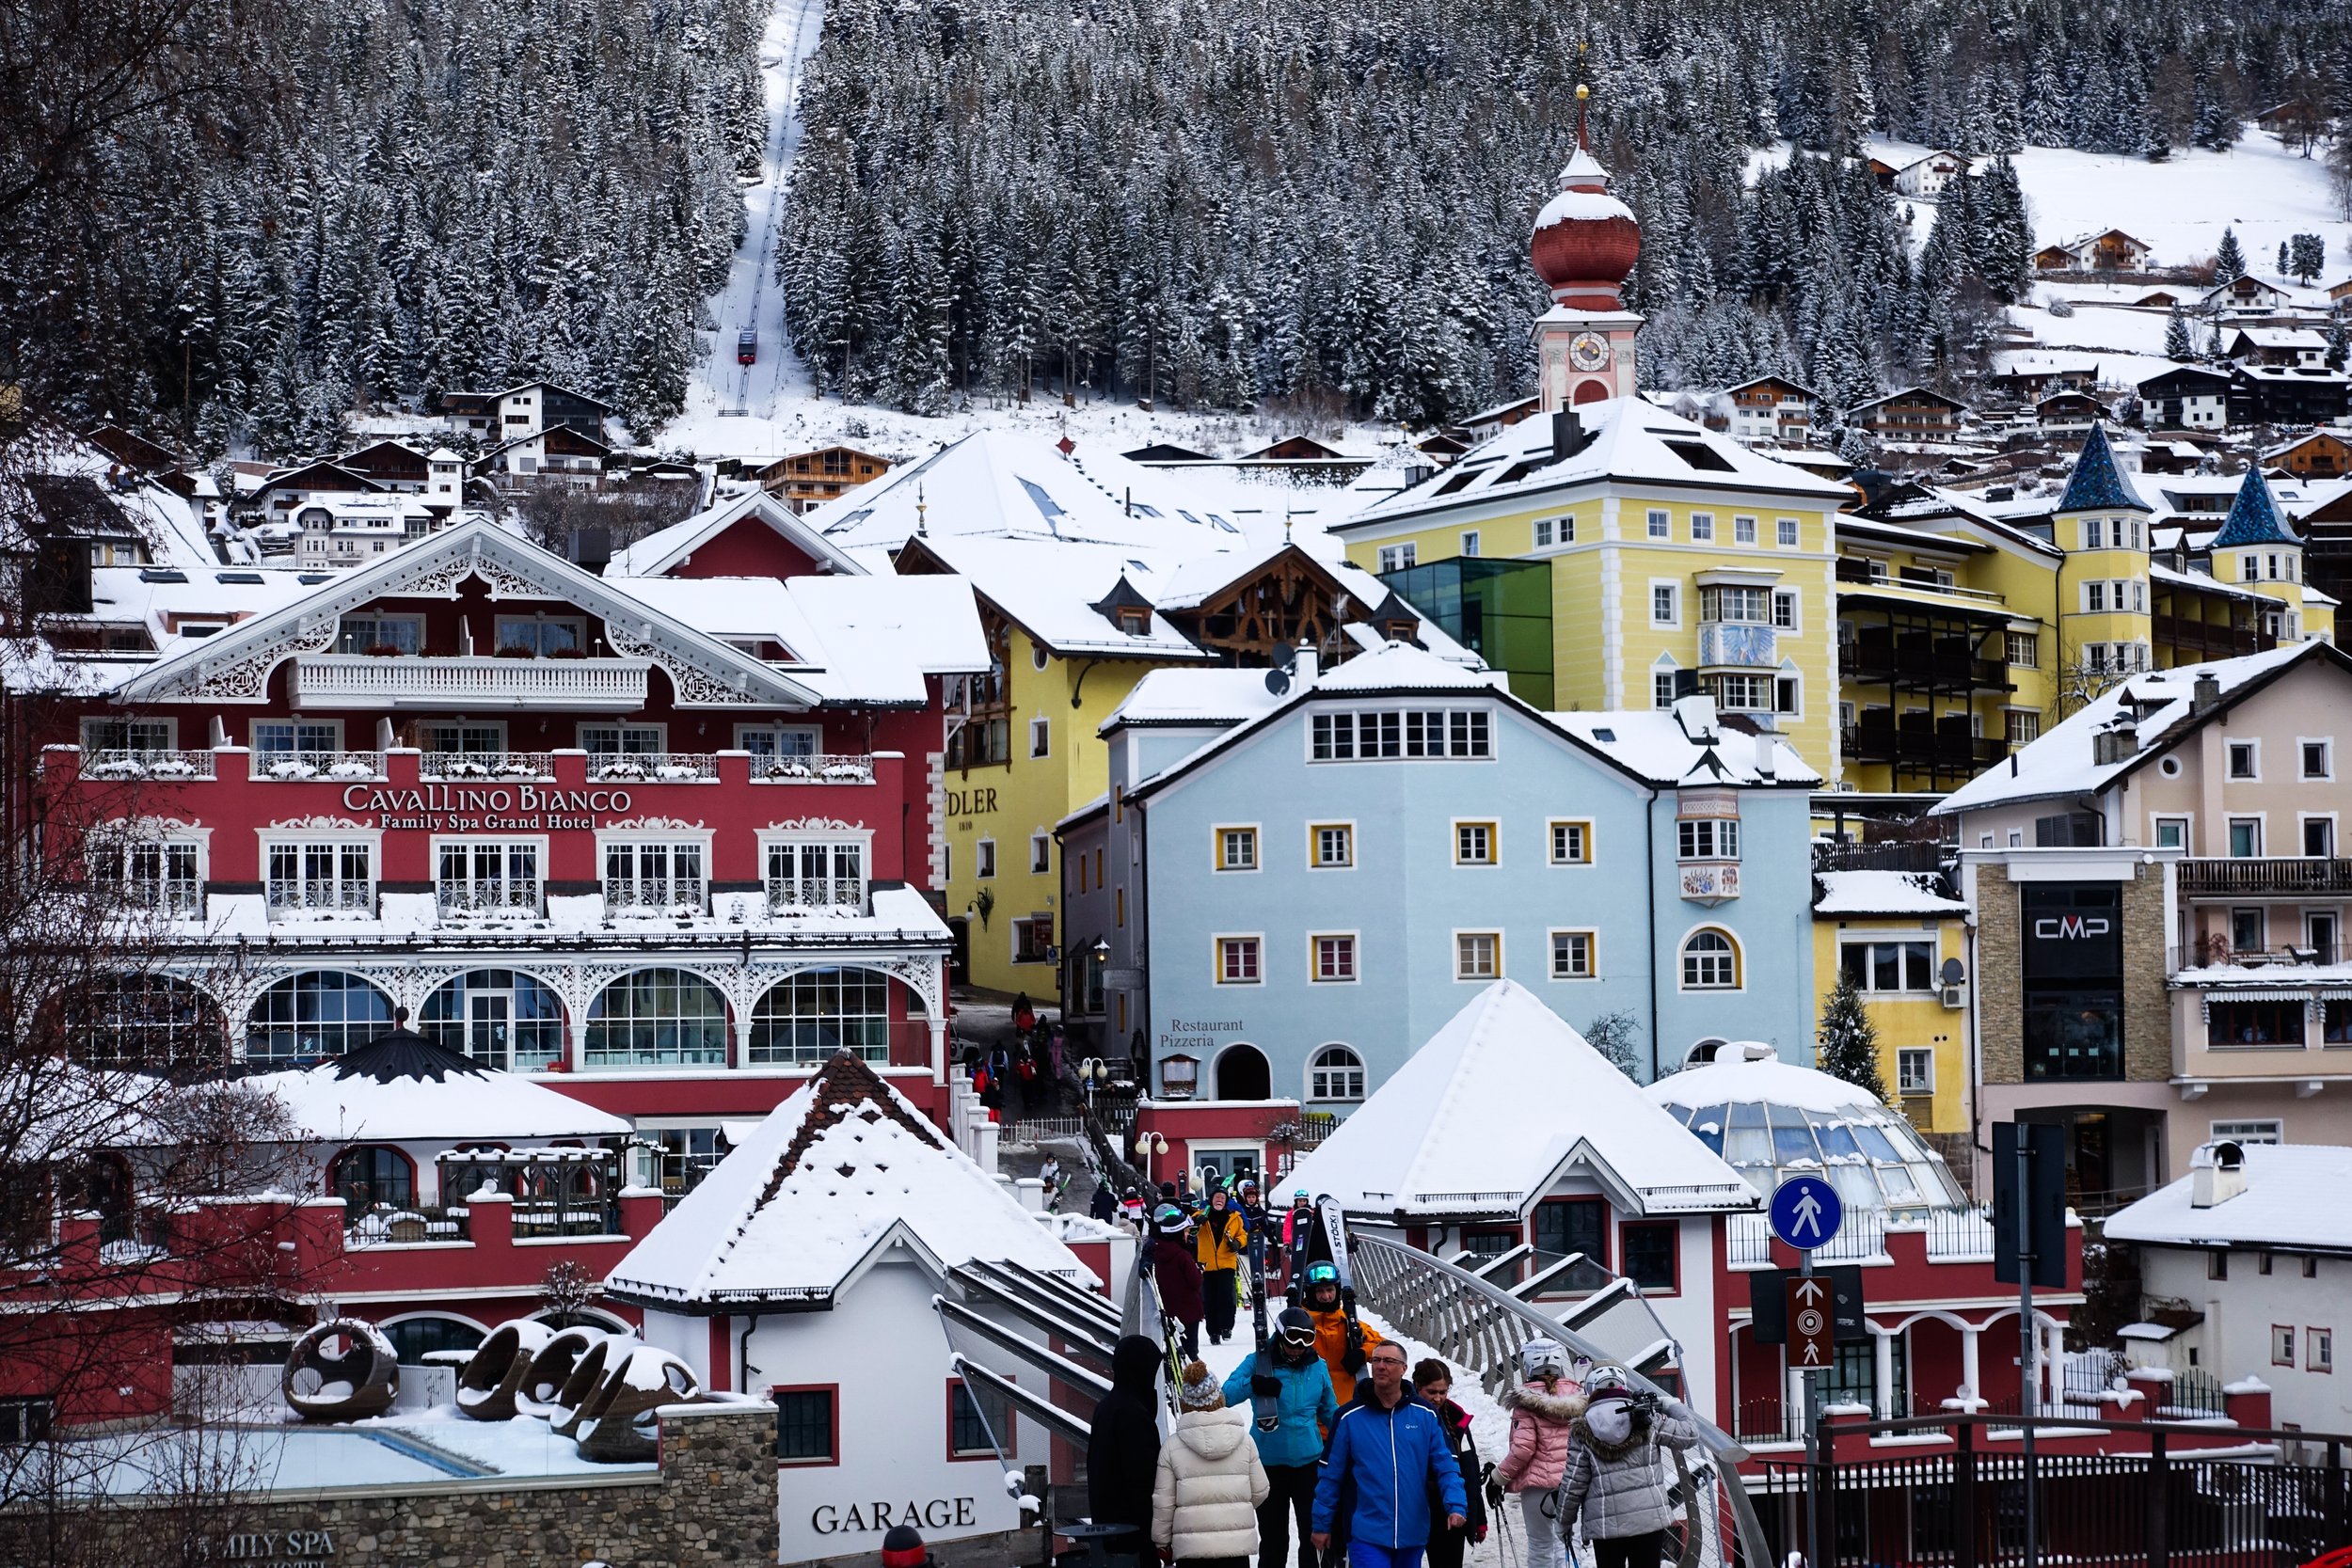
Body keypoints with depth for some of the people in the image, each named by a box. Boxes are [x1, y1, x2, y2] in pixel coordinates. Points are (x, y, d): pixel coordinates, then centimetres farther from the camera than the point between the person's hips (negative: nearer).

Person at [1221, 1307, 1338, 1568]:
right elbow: (1226, 1395, -15)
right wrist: (1252, 1385, -34)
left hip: (1308, 1460, 2)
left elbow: (1330, 1411, 18)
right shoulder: (1258, 1361, -5)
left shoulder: (1318, 1366, 5)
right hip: (1270, 1461, -2)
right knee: (1273, 1539, 7)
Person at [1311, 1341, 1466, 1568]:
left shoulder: (1425, 1416, 3)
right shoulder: (1350, 1418, -2)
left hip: (1413, 1534, 3)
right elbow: (1330, 1475, 4)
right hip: (1366, 1534, -3)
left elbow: (1446, 1466, 2)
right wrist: (1322, 1524, 5)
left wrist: (1456, 1506, -14)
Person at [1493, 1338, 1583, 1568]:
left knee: (1540, 1545, 5)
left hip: (1538, 1482, -4)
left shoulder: (1527, 1401, -11)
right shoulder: (1575, 1398, 4)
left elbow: (1523, 1448, -15)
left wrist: (1500, 1476, -4)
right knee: (1562, 1540, 13)